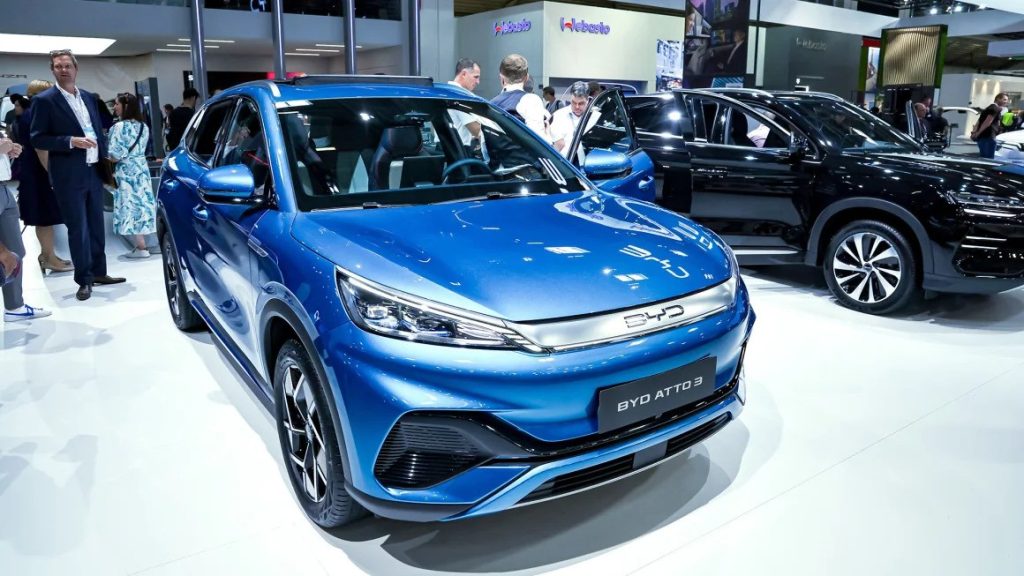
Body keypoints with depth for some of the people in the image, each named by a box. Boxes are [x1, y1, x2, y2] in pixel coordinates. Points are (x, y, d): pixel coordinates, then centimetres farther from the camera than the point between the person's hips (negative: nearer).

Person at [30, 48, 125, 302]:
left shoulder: (89, 98, 12)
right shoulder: (44, 100, -5)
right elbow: (37, 138, -8)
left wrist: (105, 162, 11)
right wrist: (70, 141, -20)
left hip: (94, 172, 6)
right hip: (69, 176, -6)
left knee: (96, 225, 12)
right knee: (78, 229, -2)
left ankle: (99, 272, 23)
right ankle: (84, 280, 6)